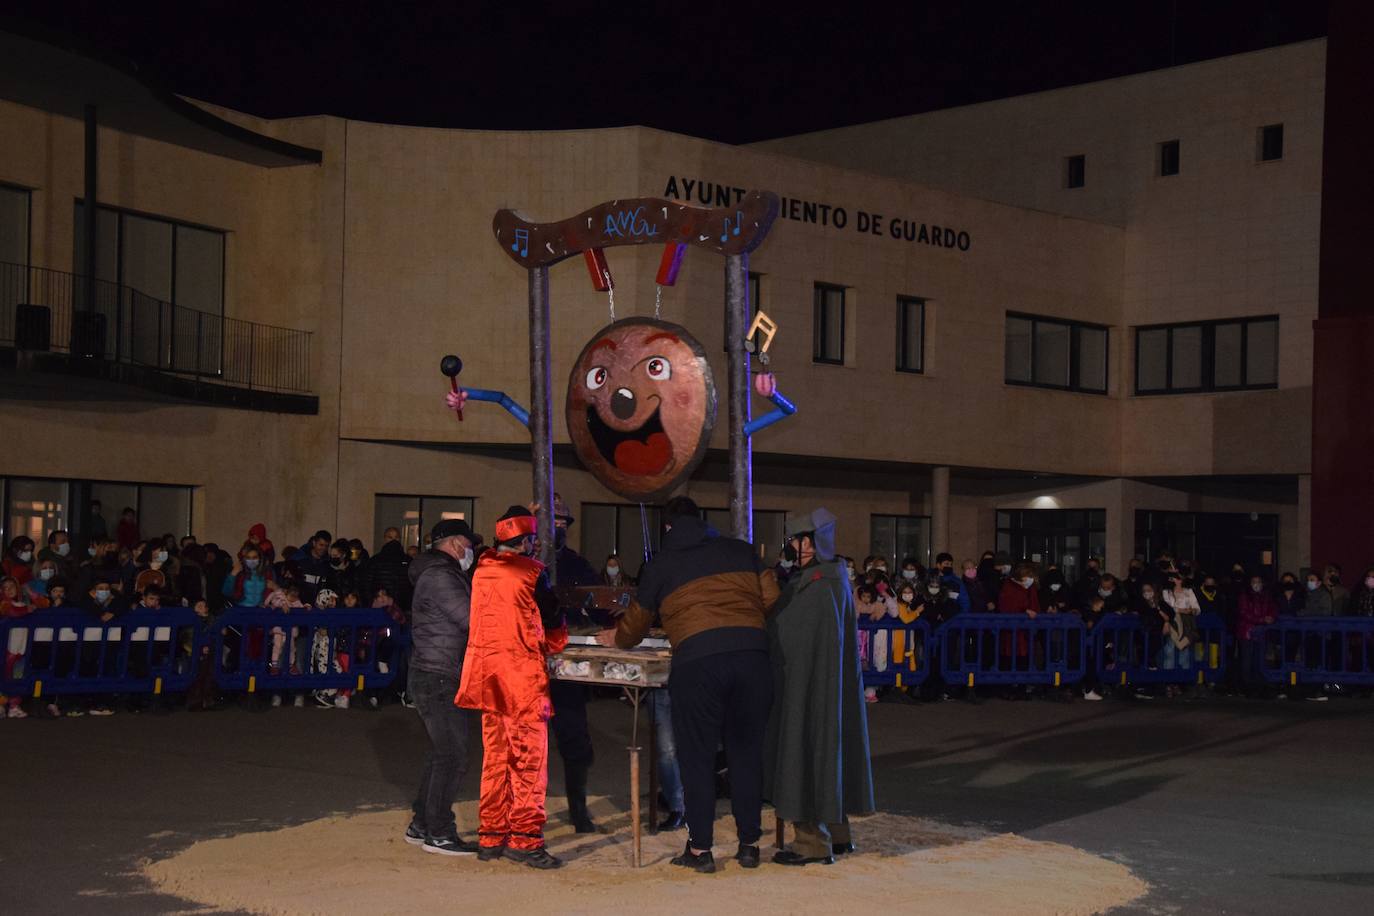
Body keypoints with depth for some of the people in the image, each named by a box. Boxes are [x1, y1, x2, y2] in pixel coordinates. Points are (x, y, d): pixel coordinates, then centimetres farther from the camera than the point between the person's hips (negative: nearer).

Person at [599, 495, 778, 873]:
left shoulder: (659, 565, 15)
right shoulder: (740, 551, 18)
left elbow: (637, 620, 25)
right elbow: (772, 598, 17)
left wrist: (616, 637, 47)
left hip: (696, 661, -2)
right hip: (752, 654, 2)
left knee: (696, 756, 6)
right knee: (746, 751, 11)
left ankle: (700, 849, 7)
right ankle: (749, 844, 15)